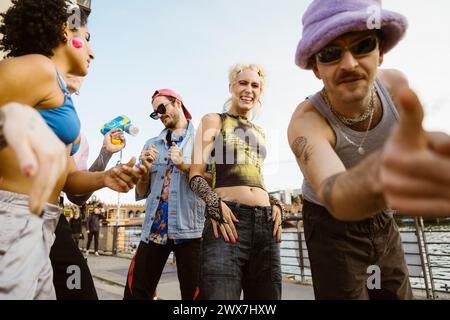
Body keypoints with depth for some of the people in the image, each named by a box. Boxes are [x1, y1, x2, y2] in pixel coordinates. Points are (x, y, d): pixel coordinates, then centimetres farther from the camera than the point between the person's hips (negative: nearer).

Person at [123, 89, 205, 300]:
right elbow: (141, 193, 16)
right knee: (135, 292, 6)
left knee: (194, 293, 1)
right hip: (154, 227, 4)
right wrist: (146, 168, -2)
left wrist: (185, 166, -14)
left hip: (189, 228, -3)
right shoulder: (151, 144, 17)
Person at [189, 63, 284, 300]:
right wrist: (214, 203, -19)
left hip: (266, 223, 6)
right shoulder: (214, 121, 7)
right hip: (227, 219, -5)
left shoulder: (258, 133, 22)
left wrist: (275, 205, 9)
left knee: (266, 297, 11)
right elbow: (195, 174, 0)